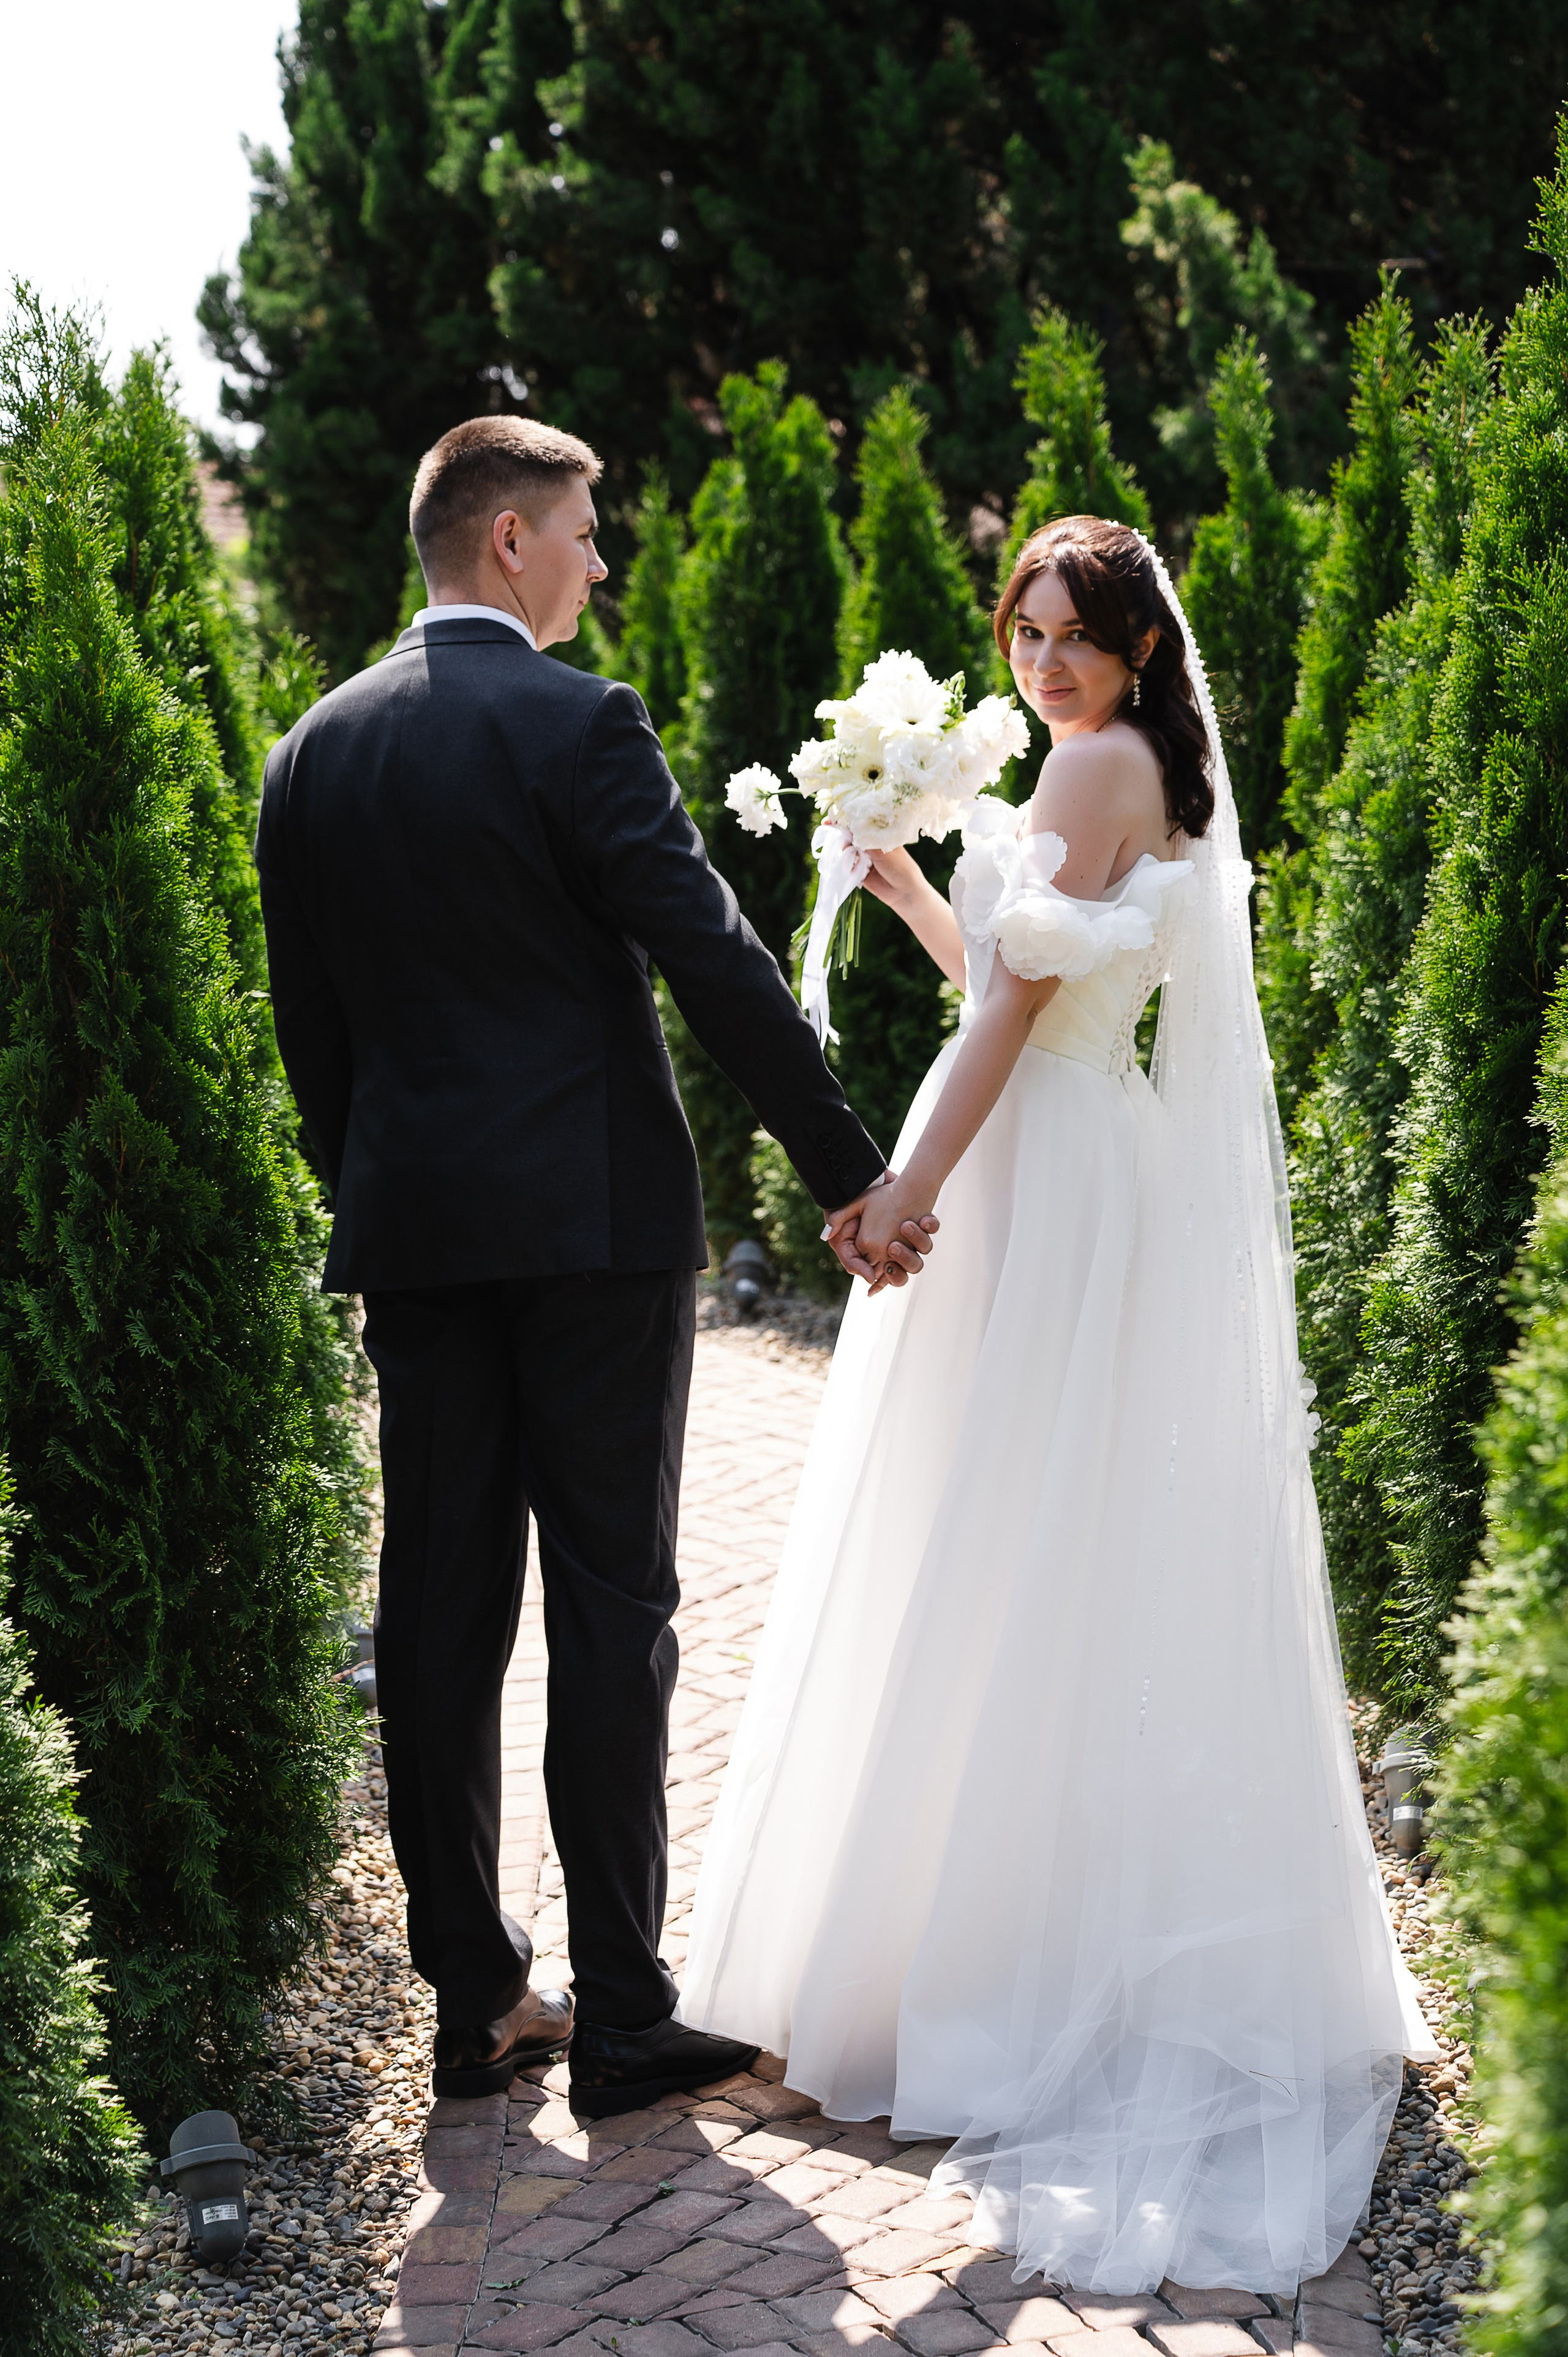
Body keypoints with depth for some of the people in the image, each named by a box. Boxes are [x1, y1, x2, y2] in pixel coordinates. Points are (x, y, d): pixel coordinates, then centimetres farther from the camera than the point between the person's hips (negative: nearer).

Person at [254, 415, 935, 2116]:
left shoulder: (312, 750, 8)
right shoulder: (579, 725, -10)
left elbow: (305, 1018, 12)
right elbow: (716, 965, -13)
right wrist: (852, 1173, -8)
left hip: (410, 1232, 5)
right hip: (593, 1220, -5)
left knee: (439, 1613, 9)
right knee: (610, 1609, 1)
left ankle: (473, 2005, 16)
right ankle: (621, 2022, 5)